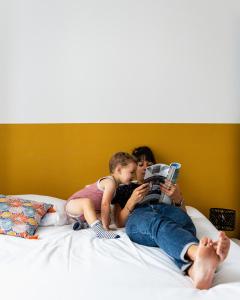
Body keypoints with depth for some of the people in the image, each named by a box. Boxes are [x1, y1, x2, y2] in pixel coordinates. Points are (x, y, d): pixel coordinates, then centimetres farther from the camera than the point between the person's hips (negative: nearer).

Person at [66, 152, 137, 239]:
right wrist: (105, 227, -29)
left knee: (107, 220, 6)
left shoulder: (115, 183, 7)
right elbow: (105, 204, -30)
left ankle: (83, 223, 12)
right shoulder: (110, 182, -23)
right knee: (87, 202, -42)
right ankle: (100, 231, -54)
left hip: (84, 210, 10)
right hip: (73, 204, -10)